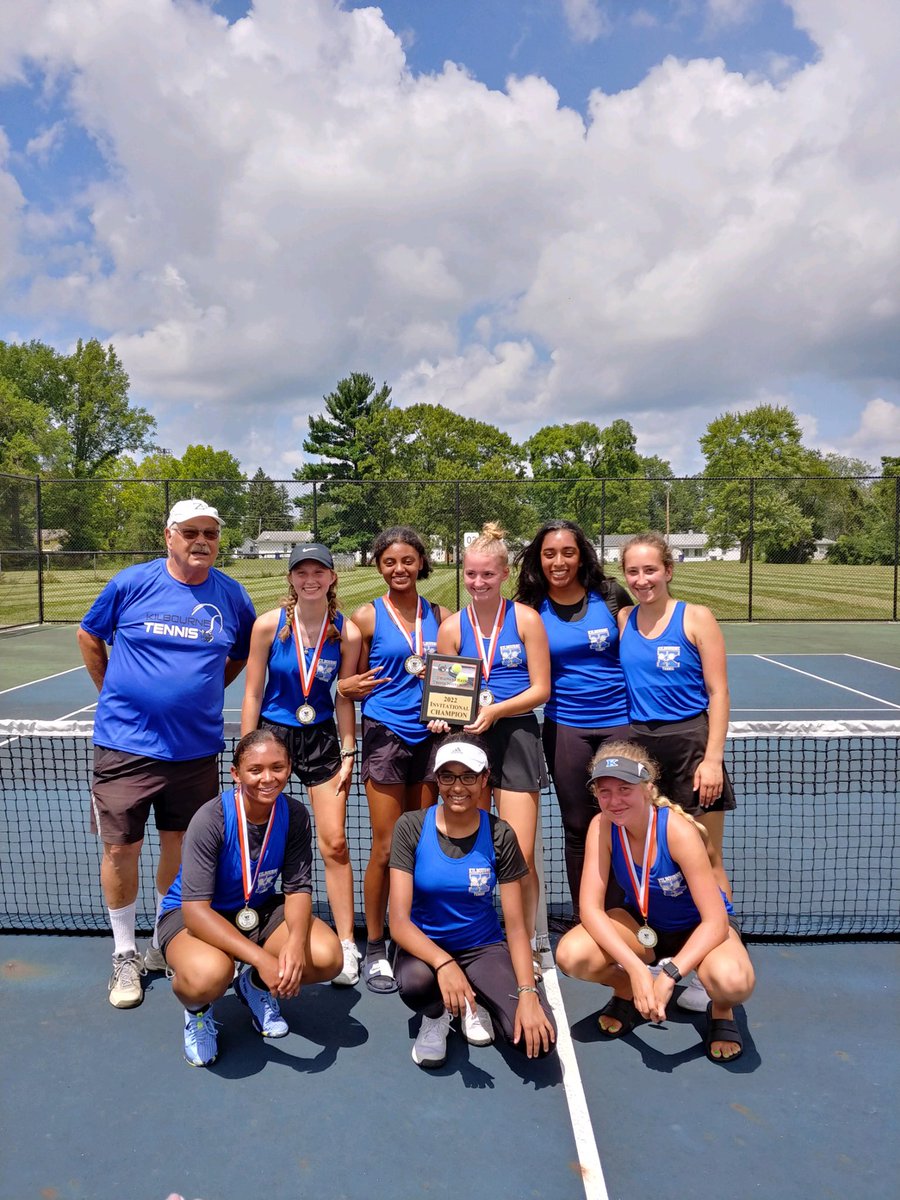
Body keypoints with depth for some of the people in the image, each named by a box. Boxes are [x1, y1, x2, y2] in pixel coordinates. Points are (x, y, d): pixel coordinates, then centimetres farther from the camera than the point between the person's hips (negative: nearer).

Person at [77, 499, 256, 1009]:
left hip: (197, 749, 2)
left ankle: (165, 943, 36)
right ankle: (125, 954, 27)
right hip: (126, 743, -2)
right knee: (121, 849, 5)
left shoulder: (232, 596, 0)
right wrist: (114, 694, 7)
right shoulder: (132, 583, -5)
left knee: (181, 846, 14)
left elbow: (241, 655, 17)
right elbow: (89, 635, 9)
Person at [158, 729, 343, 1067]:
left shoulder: (293, 814, -15)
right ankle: (197, 1009, 2)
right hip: (192, 915, -4)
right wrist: (261, 958, -40)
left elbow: (298, 888, -11)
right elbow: (196, 910, -31)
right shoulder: (211, 820, -28)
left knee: (327, 957, -19)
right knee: (209, 975, -38)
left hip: (259, 909, 5)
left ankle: (255, 986, 14)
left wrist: (296, 942, -33)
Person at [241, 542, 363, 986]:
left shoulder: (347, 633, -7)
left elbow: (345, 699, 2)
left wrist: (348, 754, 0)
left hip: (321, 738, 1)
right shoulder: (269, 624, -10)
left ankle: (347, 948, 12)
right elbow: (252, 694, -4)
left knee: (335, 845, 0)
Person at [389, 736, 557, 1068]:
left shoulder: (499, 835, -11)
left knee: (538, 1039, -22)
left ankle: (474, 1003, 10)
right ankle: (435, 1015, 1)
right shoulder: (411, 828, -14)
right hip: (425, 946, -1)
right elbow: (399, 922, -20)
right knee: (415, 982, -37)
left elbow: (516, 927, -8)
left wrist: (527, 994, -22)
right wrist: (443, 962, -37)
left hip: (483, 947, 1)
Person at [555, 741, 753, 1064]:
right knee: (571, 955, -26)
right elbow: (591, 908, -23)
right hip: (643, 925, 3)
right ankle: (627, 990, 8)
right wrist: (636, 968, -36)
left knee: (732, 981, -38)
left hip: (698, 928, -3)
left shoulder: (677, 830, -30)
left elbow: (715, 922, -29)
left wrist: (668, 975, -40)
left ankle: (721, 1011, 2)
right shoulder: (602, 826, -20)